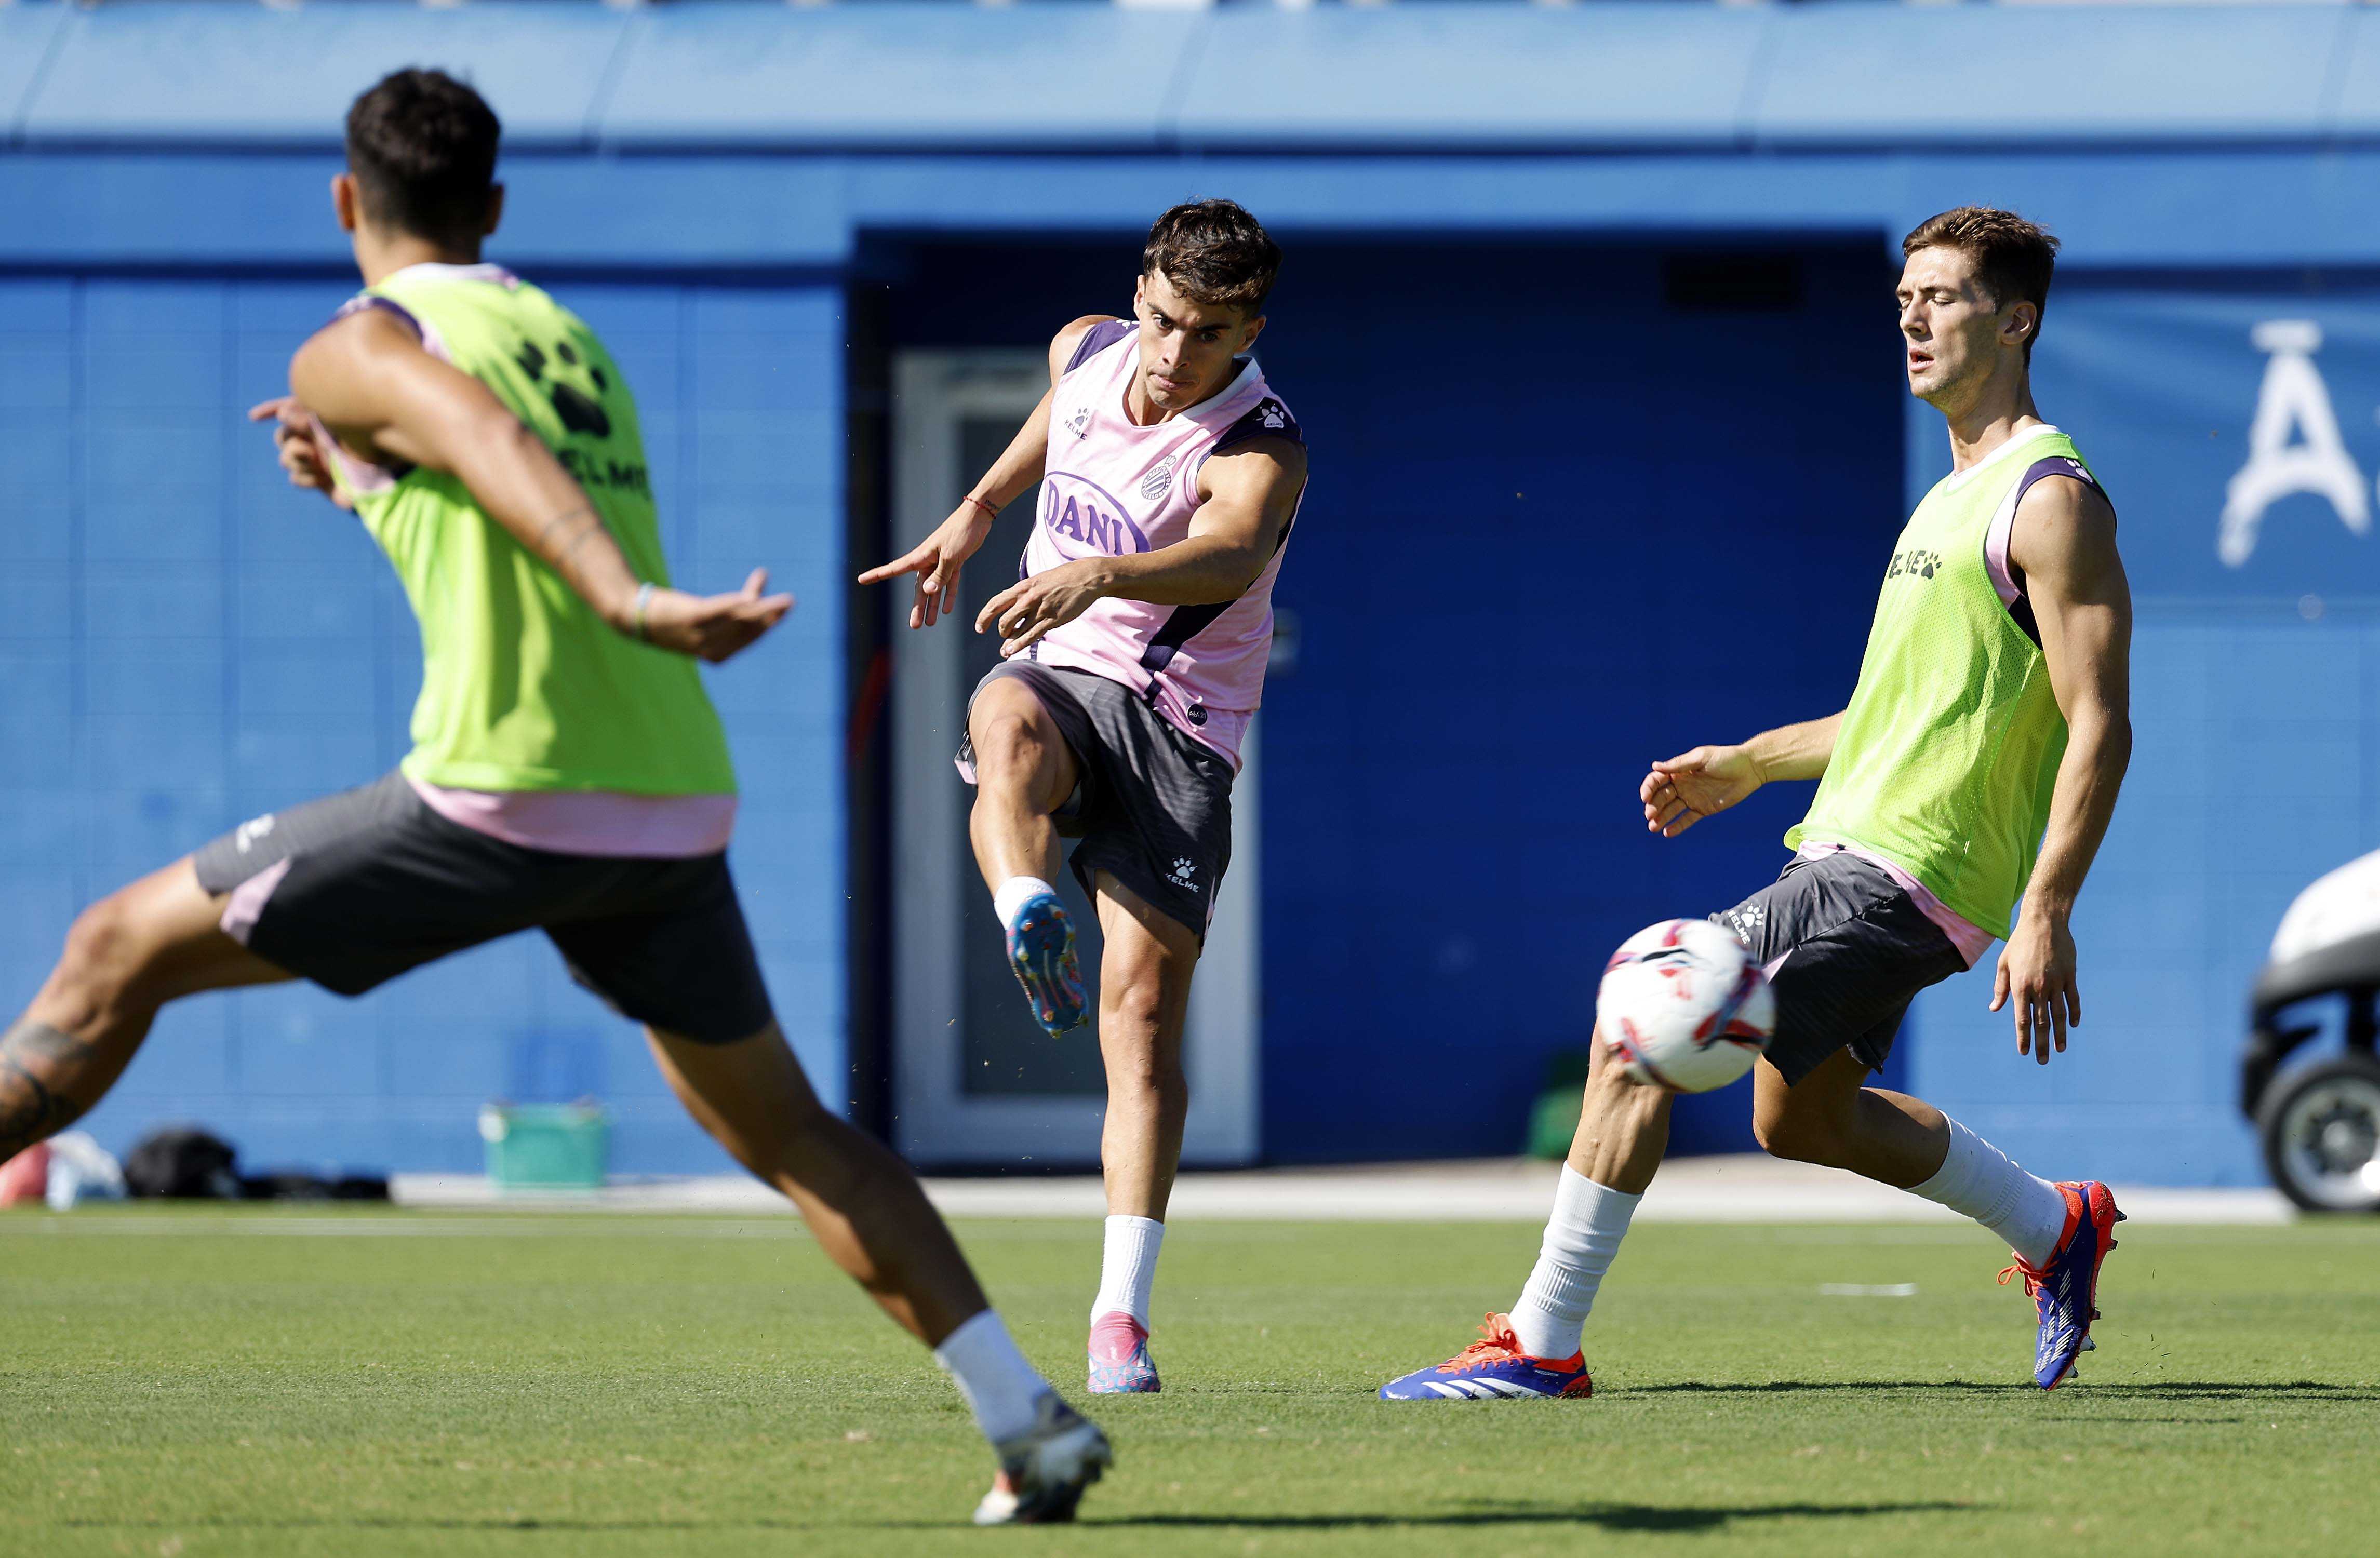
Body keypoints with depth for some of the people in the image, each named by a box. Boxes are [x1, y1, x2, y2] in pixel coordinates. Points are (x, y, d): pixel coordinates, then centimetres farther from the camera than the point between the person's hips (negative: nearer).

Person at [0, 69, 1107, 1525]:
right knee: (782, 1128, 21)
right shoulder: (575, 342, 24)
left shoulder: (359, 351, 2)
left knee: (124, 950, 6)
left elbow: (491, 446, -19)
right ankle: (1032, 1419, 12)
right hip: (676, 807, 6)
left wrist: (630, 602, -35)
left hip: (503, 804, -6)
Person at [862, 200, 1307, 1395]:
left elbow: (1229, 556, -40)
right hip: (1058, 672, 3)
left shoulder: (1260, 449, -17)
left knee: (1145, 1007, -12)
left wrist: (1100, 575, -58)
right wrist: (974, 515, 31)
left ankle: (1122, 1311, -9)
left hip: (1178, 728, -3)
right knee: (1007, 724, -37)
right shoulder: (1084, 352, 1)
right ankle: (1028, 923, -66)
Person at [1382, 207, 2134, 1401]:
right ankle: (2057, 1231, 38)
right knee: (1802, 1116, 24)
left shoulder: (2052, 501, -12)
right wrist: (1747, 766, 26)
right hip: (1850, 854, 10)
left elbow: (2099, 728, -17)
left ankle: (1541, 1345, -14)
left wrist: (2045, 920, -24)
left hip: (1892, 879, -10)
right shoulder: (1956, 493, 19)